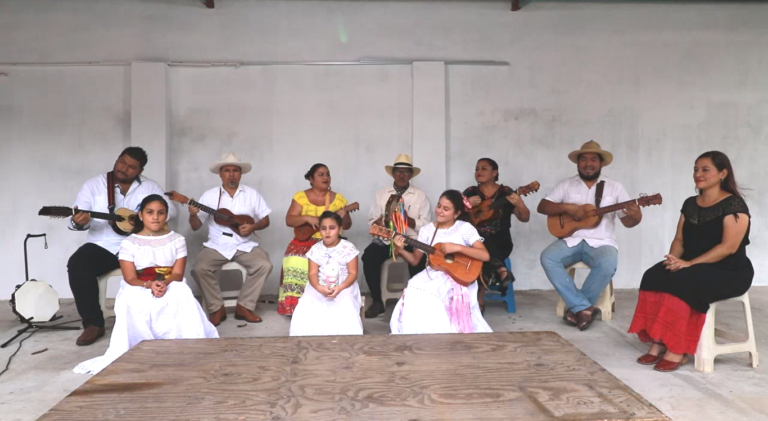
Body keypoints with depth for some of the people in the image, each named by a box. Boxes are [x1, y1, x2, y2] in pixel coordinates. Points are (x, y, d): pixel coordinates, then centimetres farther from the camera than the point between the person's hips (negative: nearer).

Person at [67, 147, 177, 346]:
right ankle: (93, 323, -13)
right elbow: (77, 218, -2)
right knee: (77, 265, -28)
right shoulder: (94, 184, 3)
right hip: (102, 246, 1)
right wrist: (78, 222, -29)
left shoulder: (149, 187, 6)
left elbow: (170, 210, 2)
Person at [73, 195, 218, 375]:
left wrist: (165, 284, -28)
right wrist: (149, 285, -29)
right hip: (139, 290, 0)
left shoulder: (177, 240, 5)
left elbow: (178, 273, -4)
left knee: (182, 296, -34)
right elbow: (130, 279, -7)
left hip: (171, 288, 1)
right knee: (131, 302, -36)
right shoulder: (129, 243, 1)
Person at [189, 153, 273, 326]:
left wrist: (253, 227, -14)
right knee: (199, 268, -26)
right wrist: (193, 215, -19)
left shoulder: (252, 194, 4)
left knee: (264, 265, -25)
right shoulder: (209, 195, 2)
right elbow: (195, 226, 3)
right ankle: (217, 308, -6)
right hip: (217, 245, 0)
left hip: (245, 245, 1)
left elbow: (265, 220, 6)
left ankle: (244, 307, -9)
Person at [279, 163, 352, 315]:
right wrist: (307, 218, -20)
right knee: (295, 262, -30)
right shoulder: (301, 196, 5)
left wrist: (343, 218, -14)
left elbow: (347, 226, 10)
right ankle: (297, 305, -17)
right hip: (306, 240, 0)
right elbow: (289, 220, -3)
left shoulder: (338, 198, 9)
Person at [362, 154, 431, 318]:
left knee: (419, 259, -33)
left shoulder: (420, 196, 7)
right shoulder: (381, 194, 11)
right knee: (369, 256, -27)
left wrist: (408, 220, -17)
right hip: (385, 240, 2)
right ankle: (377, 301, -10)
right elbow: (371, 221, 8)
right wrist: (378, 222, -16)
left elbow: (426, 225, 0)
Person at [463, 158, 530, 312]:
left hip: (499, 242, -1)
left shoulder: (506, 192, 5)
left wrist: (518, 204, -20)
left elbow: (525, 218, 1)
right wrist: (467, 204, -12)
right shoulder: (470, 192, 11)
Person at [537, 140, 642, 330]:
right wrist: (568, 207, -14)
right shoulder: (567, 184, 9)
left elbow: (627, 222, 3)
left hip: (601, 242, -1)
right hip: (571, 240, 1)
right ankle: (584, 308, -22)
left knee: (607, 264, -34)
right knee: (548, 258, -28)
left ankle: (576, 308, -13)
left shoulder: (614, 187, 7)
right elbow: (542, 207, 1)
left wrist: (636, 216, -22)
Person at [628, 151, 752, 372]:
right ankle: (657, 343, -23)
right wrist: (674, 259, -11)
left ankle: (678, 349, -26)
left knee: (681, 282, -34)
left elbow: (729, 246, -19)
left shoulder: (734, 205, -10)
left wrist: (689, 263, -26)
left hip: (729, 272, -6)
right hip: (692, 267, 6)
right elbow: (679, 239, 12)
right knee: (653, 277, -23)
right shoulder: (690, 204, 12)